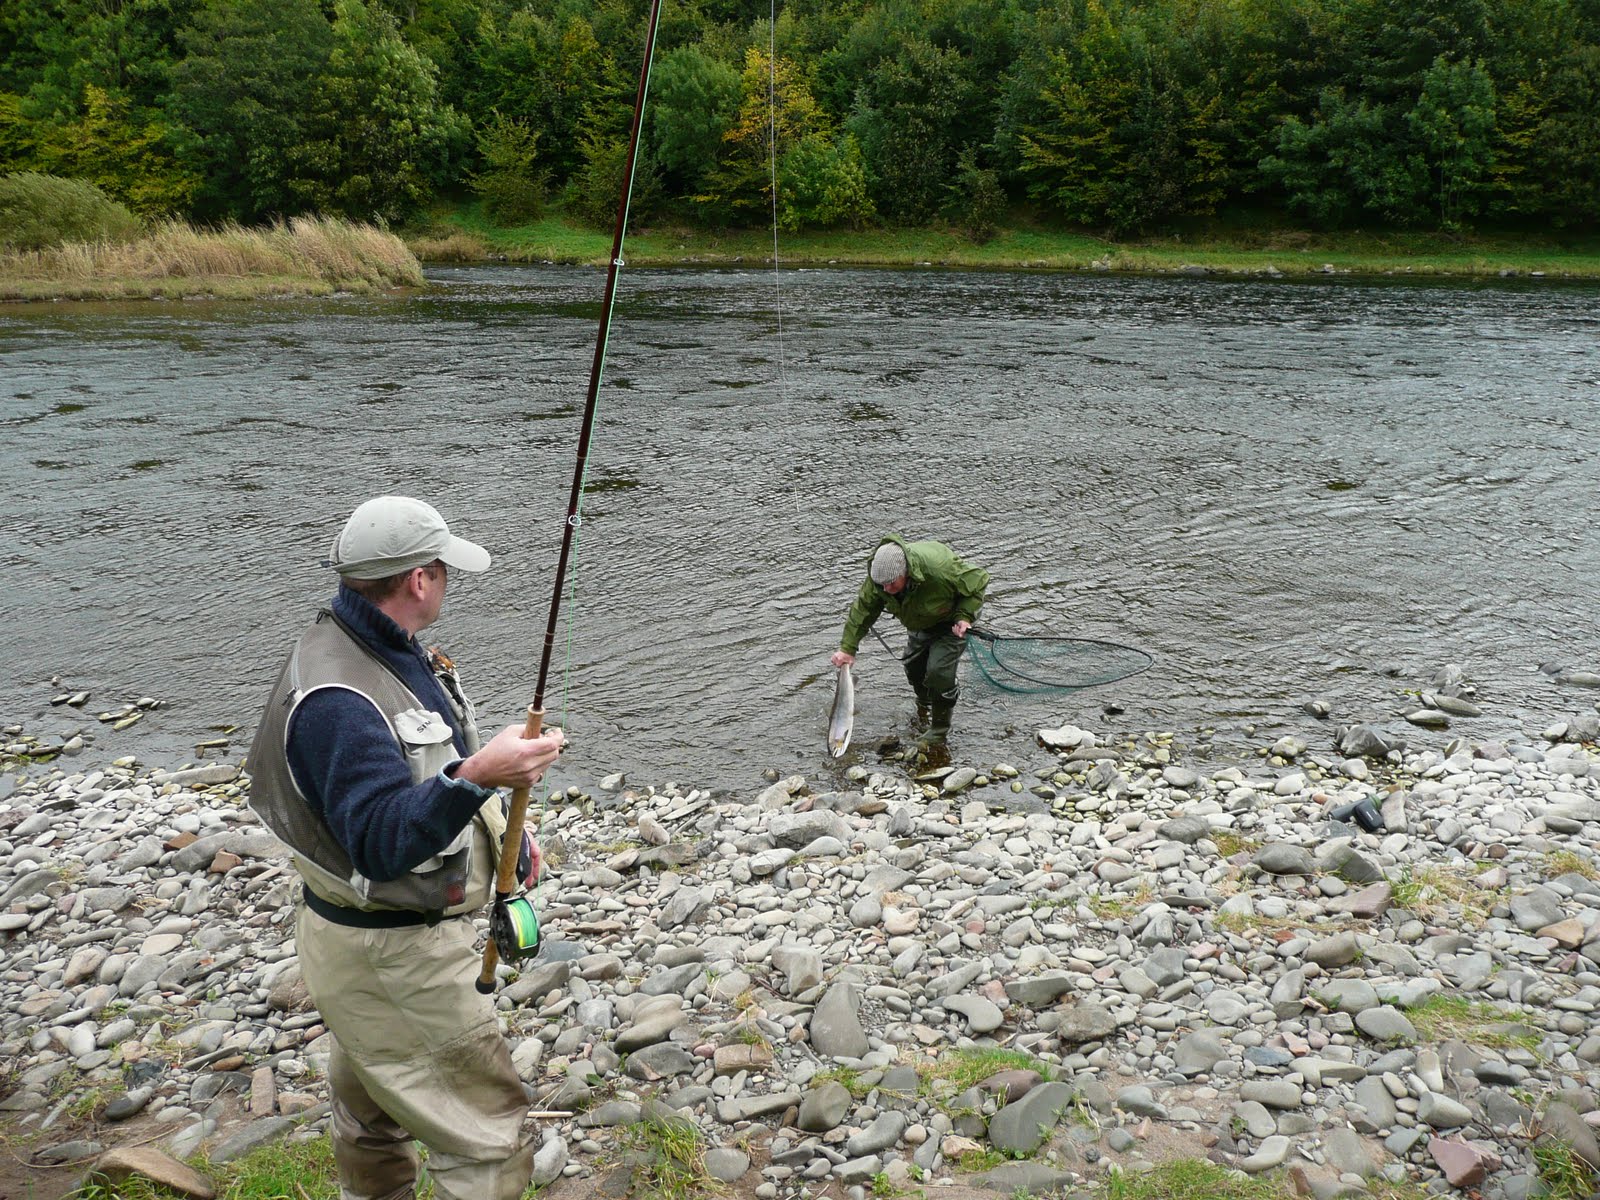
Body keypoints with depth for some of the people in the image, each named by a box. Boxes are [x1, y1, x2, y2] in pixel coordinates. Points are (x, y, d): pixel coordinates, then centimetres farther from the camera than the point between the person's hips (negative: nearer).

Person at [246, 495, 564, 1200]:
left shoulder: (390, 651, 3)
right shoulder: (335, 699, -30)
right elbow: (383, 844, -37)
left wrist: (500, 828, 15)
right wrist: (475, 776, -49)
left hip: (381, 936, 10)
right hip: (389, 956, -10)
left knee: (374, 1112, 28)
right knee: (487, 1138, -2)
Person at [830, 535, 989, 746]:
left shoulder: (940, 569, -44)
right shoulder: (880, 575, -26)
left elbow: (978, 580, -26)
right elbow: (863, 608, -12)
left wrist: (964, 616, -34)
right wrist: (847, 647, -15)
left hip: (950, 620, -6)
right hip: (920, 623, 6)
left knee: (939, 671, -18)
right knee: (913, 666, 13)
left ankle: (940, 728, 3)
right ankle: (924, 705, 46)